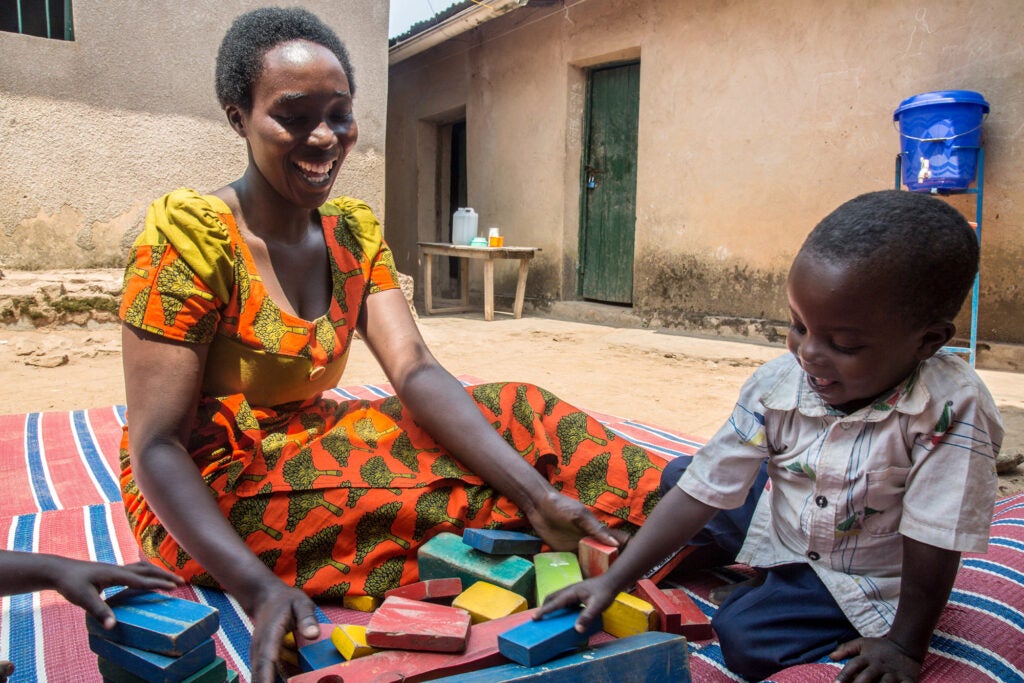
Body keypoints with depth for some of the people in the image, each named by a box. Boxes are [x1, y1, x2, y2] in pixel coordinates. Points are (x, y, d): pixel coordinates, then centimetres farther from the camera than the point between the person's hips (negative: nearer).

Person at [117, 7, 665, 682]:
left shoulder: (356, 231, -1)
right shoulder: (189, 237, -19)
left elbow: (417, 373, -13)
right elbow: (156, 446, -21)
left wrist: (536, 491, -26)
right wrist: (259, 587, -35)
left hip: (312, 444, 6)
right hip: (209, 495, -5)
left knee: (511, 411, -11)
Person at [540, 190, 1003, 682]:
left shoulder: (952, 409, -33)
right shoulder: (776, 386, -22)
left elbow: (936, 540, -24)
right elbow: (704, 489, -20)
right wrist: (613, 580, -23)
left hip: (863, 583, -4)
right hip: (781, 527, 5)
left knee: (742, 637, -22)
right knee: (678, 474, 6)